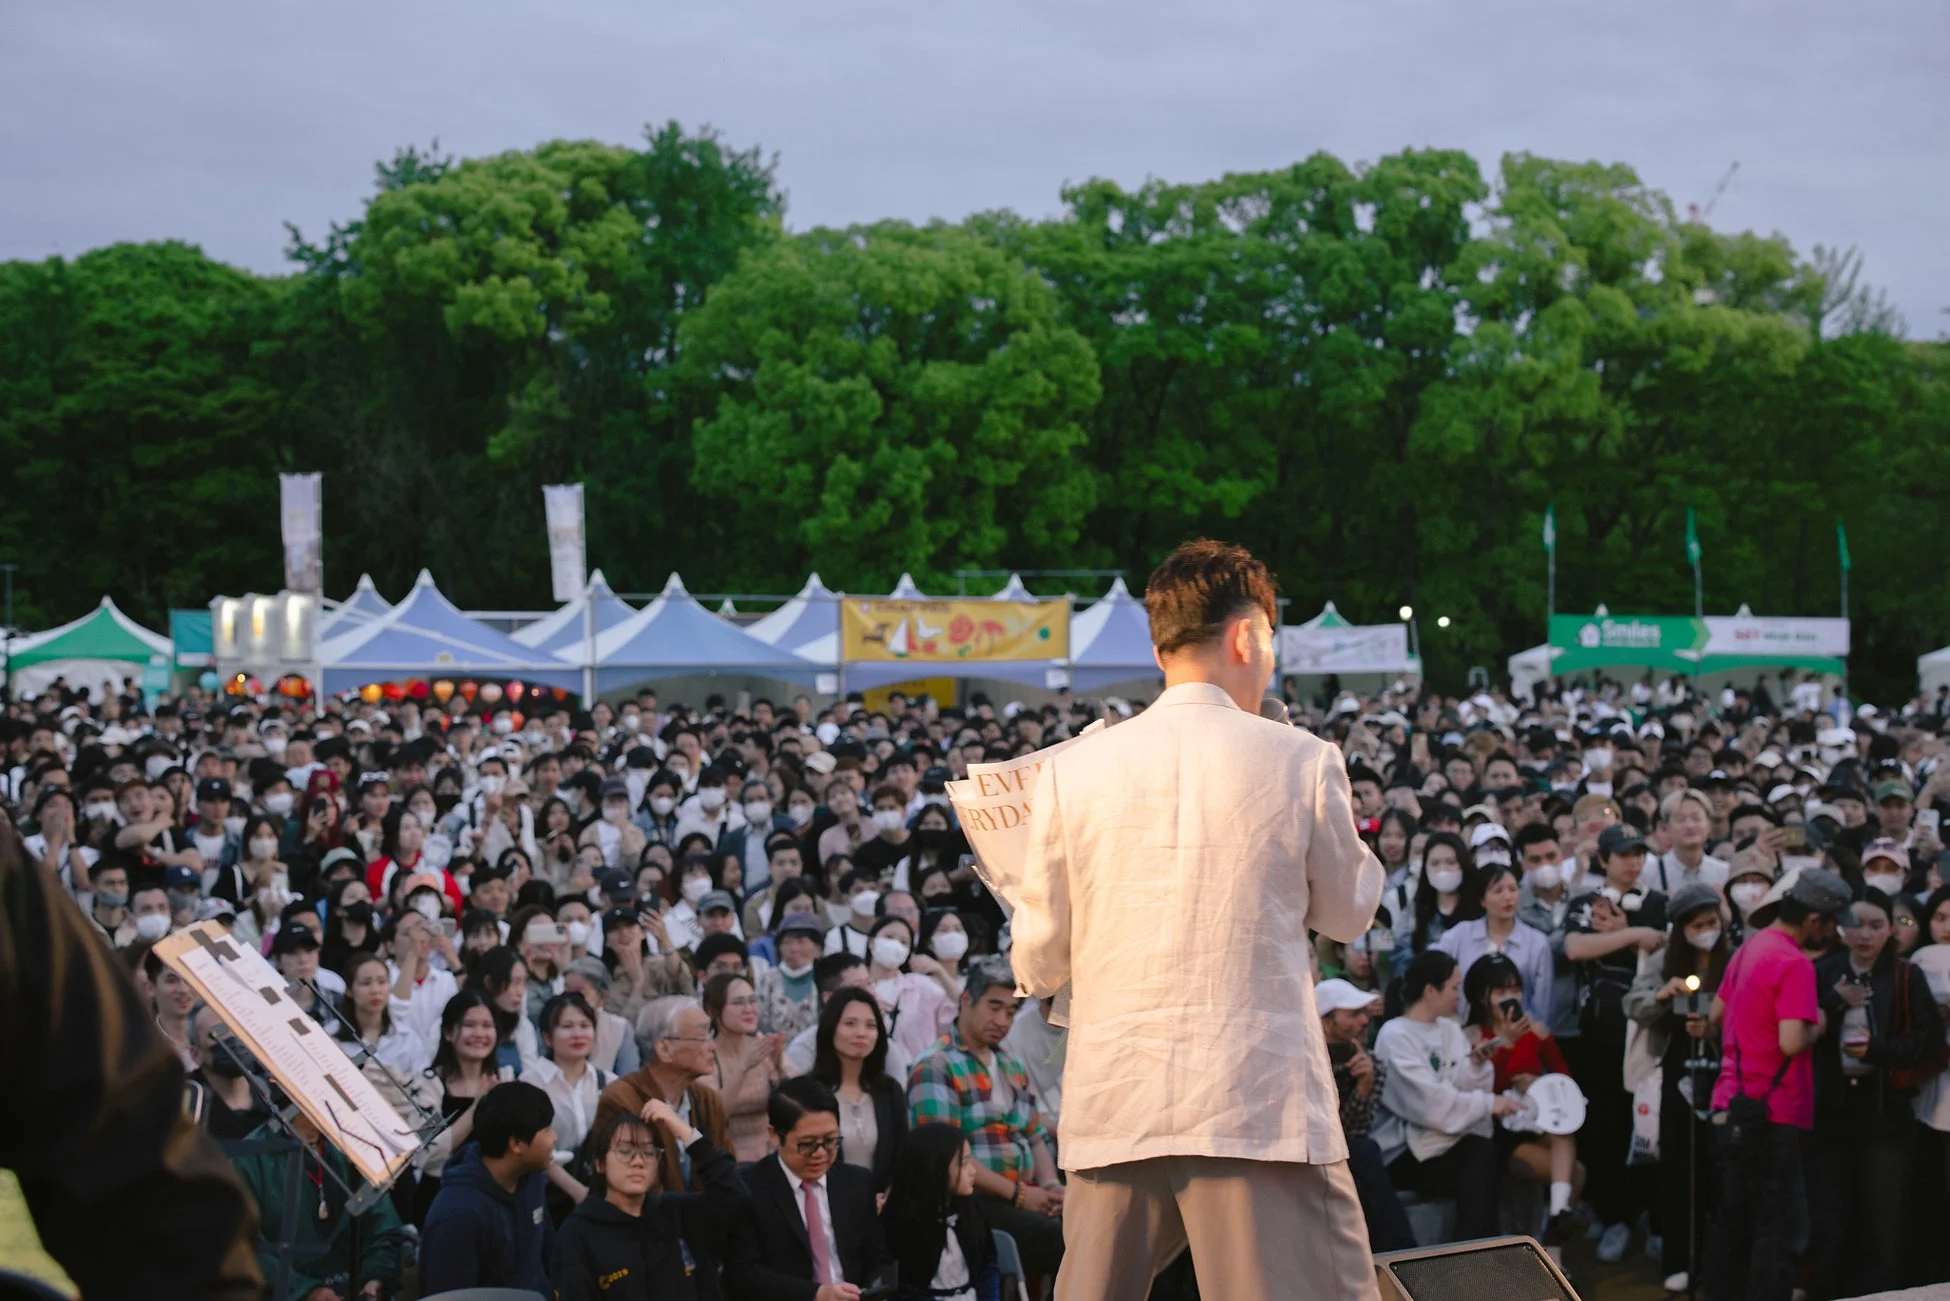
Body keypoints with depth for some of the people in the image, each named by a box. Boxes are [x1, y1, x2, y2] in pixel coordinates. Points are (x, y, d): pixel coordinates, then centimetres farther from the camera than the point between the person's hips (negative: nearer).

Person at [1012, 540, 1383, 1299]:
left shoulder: (1074, 771, 3)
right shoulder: (1300, 761, -2)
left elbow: (1037, 965, 7)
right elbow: (1350, 912, 13)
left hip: (1113, 1106, 3)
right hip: (1263, 1105, -3)